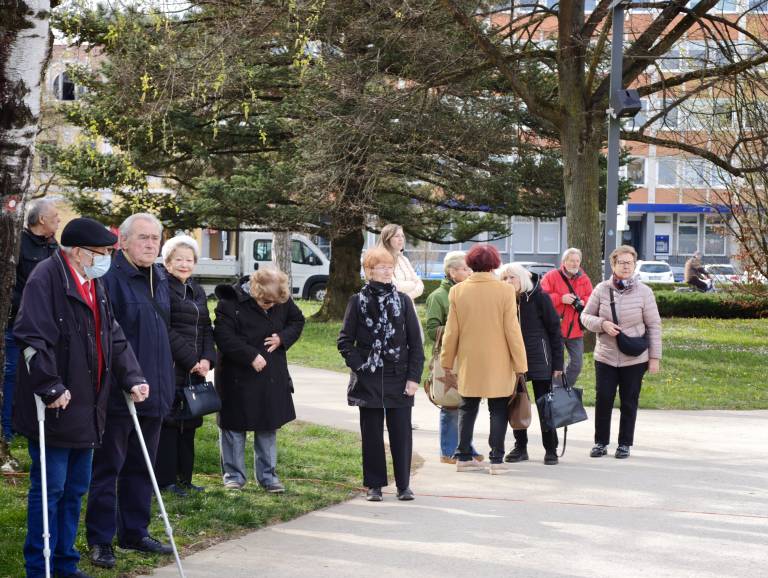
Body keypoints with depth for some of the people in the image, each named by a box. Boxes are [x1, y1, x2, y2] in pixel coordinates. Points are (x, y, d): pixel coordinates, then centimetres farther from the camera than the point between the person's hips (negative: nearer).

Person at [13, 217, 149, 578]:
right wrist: (50, 389, -24)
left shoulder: (95, 285, 14)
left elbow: (114, 338, 19)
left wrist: (132, 379, 7)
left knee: (75, 488, 15)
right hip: (54, 411, -9)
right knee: (49, 488, -3)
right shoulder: (46, 279, -15)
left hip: (86, 409, 9)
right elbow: (31, 338, -23)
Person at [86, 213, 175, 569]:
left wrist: (165, 380, 21)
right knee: (108, 466, 1)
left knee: (141, 467, 15)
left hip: (154, 390, 8)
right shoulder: (109, 277, -14)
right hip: (116, 391, -8)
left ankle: (134, 532, 25)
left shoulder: (159, 278, 12)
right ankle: (100, 541, 8)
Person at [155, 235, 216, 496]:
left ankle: (184, 477, 17)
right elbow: (166, 330, -15)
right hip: (169, 367, -8)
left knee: (189, 424, 10)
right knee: (169, 421, -5)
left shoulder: (197, 291, 17)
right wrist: (191, 360, -15)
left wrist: (206, 359, -1)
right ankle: (166, 479, 0)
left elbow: (206, 329, 16)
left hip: (194, 369, 8)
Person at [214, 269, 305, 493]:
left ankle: (267, 475, 20)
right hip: (238, 378, -4)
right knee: (234, 425, 5)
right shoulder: (231, 302, -18)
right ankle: (234, 475, 17)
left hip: (271, 377, 4)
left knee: (269, 426, 10)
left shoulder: (283, 301, -3)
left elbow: (297, 321, 12)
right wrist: (251, 356, -25)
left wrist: (283, 338, -8)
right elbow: (223, 336, -21)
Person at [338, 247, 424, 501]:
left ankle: (403, 484, 10)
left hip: (399, 379, 1)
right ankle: (374, 485, 13)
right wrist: (358, 365, -7)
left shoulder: (403, 301, 5)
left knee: (401, 432, 0)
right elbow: (345, 341, 5)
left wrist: (414, 377, -3)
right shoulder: (358, 301, 2)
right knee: (372, 433, 5)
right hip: (368, 380, 0)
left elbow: (416, 343, 4)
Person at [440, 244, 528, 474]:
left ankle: (463, 457, 14)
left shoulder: (457, 291, -3)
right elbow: (512, 331, -8)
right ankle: (496, 459, 2)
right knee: (498, 411, 4)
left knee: (467, 408, 13)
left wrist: (447, 361, 11)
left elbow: (451, 331, 2)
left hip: (468, 363, 2)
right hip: (498, 365, -2)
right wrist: (519, 364, -2)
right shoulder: (505, 291, -10)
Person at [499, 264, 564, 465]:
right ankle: (520, 447, 18)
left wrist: (558, 363, -8)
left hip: (538, 359, -4)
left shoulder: (539, 297, -8)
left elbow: (555, 330, -5)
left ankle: (550, 450, 8)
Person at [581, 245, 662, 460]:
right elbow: (586, 316, 7)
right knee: (603, 400, 0)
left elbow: (654, 326, -1)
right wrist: (602, 324, -14)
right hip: (605, 357, 1)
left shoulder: (644, 292, -5)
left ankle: (625, 444, 18)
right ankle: (600, 442, 13)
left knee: (629, 403, 7)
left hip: (634, 359, -1)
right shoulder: (601, 290, -2)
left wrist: (655, 357, -3)